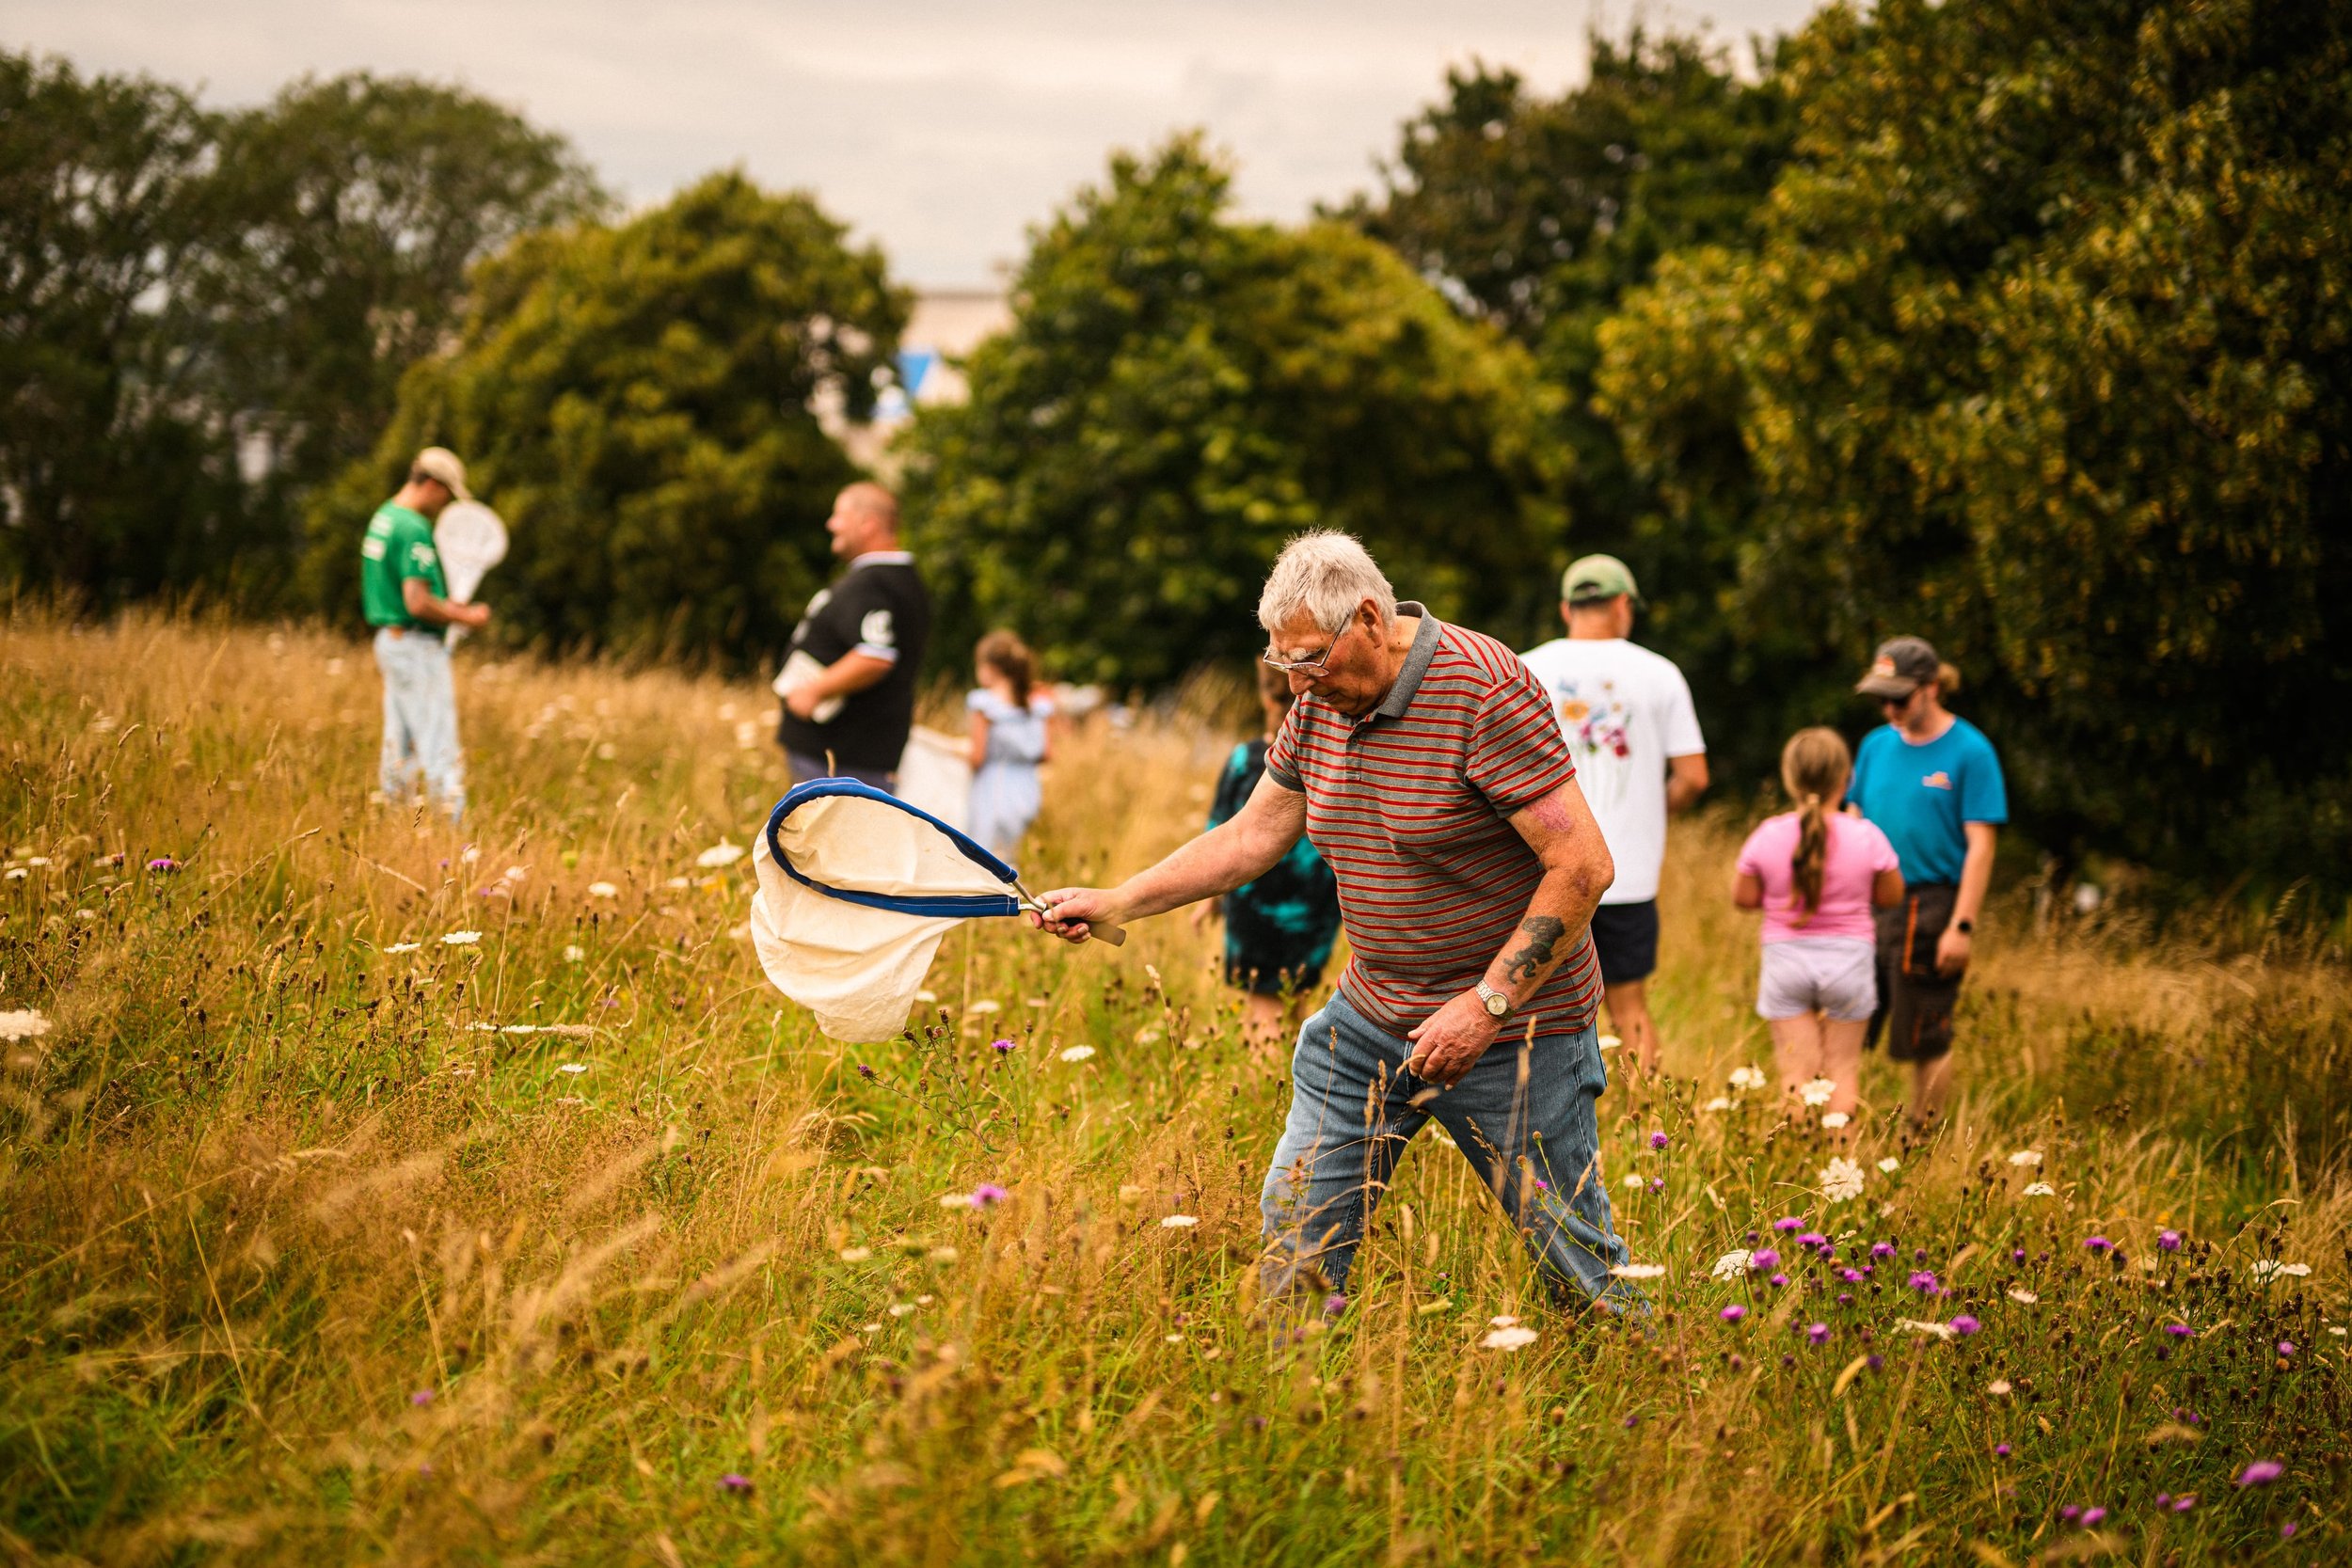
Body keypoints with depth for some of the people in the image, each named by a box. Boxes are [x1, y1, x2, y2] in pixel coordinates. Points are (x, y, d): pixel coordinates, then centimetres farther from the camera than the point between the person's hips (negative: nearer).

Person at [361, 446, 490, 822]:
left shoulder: (382, 518, 13)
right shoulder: (414, 530, -19)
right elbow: (417, 603, -24)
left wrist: (445, 607, 16)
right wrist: (466, 617, -12)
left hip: (389, 639, 10)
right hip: (417, 646, -10)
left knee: (399, 747, 13)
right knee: (440, 747, -9)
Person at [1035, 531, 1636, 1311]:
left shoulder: (1486, 692, -20)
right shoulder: (1322, 700, 3)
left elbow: (1583, 867, -21)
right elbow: (1251, 836, 14)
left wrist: (1487, 1005, -23)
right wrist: (1113, 903, 8)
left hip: (1510, 1023, -7)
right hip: (1371, 1016, 7)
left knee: (1580, 1264, -3)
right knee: (1295, 1233, 5)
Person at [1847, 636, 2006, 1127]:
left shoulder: (1969, 752, -7)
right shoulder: (1877, 745, 9)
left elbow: (1980, 845, -10)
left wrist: (1962, 925, -15)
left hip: (1930, 909, -5)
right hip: (1866, 906, 5)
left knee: (1924, 1044, 3)